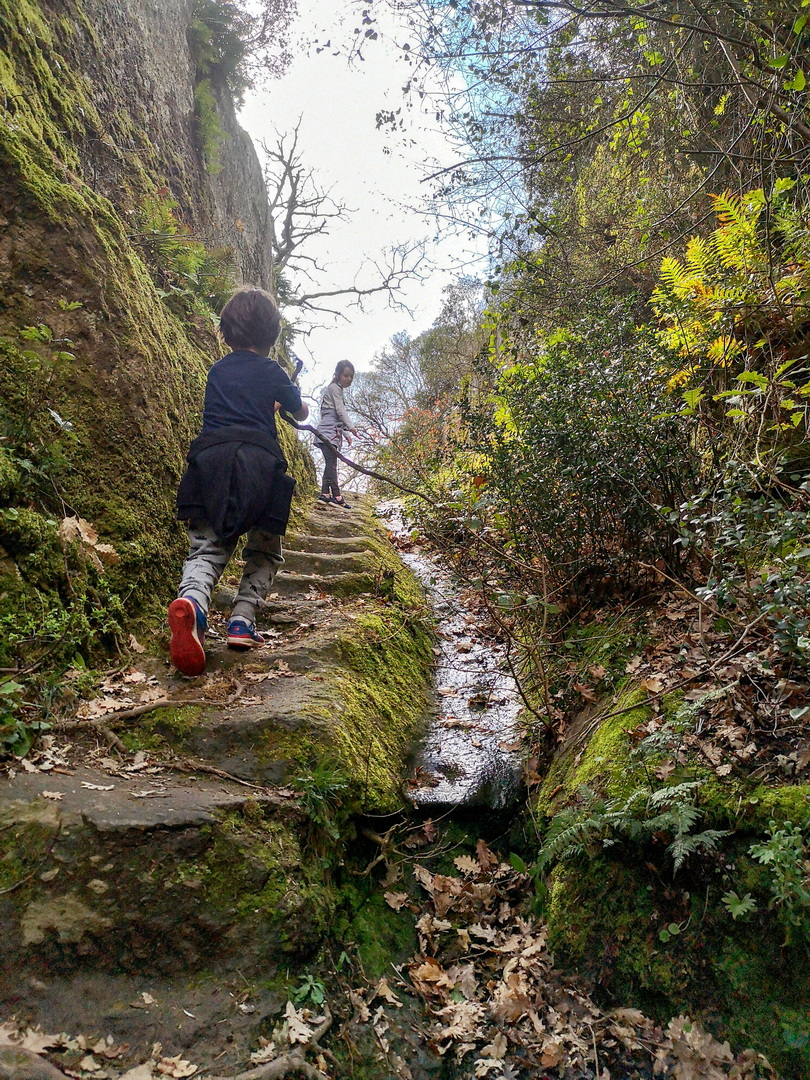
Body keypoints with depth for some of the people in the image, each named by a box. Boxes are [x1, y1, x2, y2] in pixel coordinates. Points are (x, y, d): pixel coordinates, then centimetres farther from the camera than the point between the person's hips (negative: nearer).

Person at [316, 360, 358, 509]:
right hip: (329, 431, -10)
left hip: (332, 432, 10)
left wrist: (346, 434, 23)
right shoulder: (334, 388, -2)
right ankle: (337, 496, -22)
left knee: (330, 463, 4)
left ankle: (325, 494, 2)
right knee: (331, 462, -15)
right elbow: (340, 410, -13)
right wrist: (351, 427, -21)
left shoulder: (338, 390, 26)